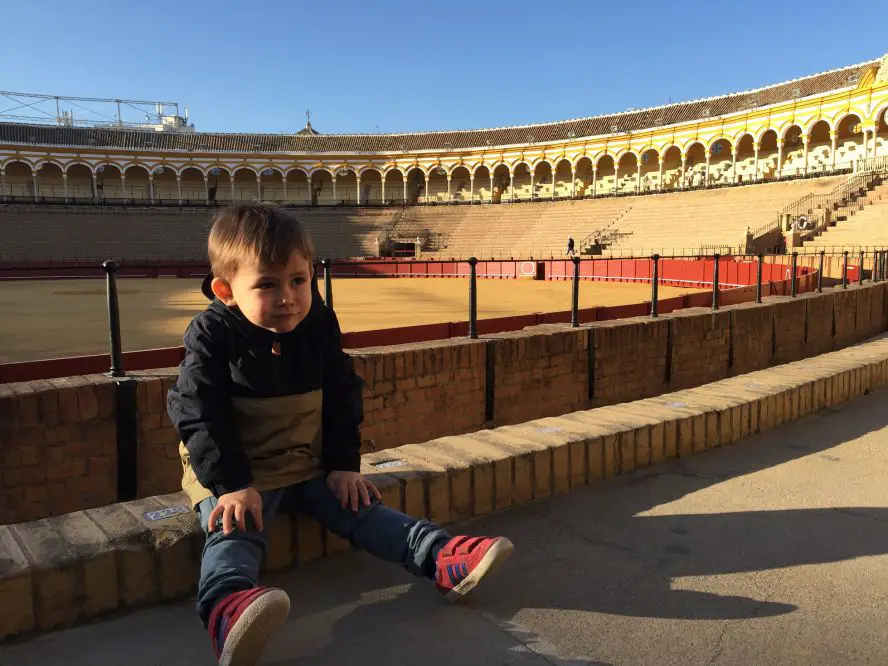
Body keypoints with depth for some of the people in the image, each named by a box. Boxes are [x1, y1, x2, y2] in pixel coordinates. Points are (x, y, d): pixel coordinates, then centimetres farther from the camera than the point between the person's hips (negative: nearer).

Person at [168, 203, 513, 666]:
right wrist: (231, 486, -23)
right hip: (232, 476, -4)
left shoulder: (319, 325, -1)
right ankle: (228, 603, -56)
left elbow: (342, 400, 6)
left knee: (359, 508, -7)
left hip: (309, 467, 4)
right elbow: (198, 417, -15)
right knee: (234, 529, -30)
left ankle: (442, 558, -15)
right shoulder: (211, 336, -13)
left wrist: (344, 466, -1)